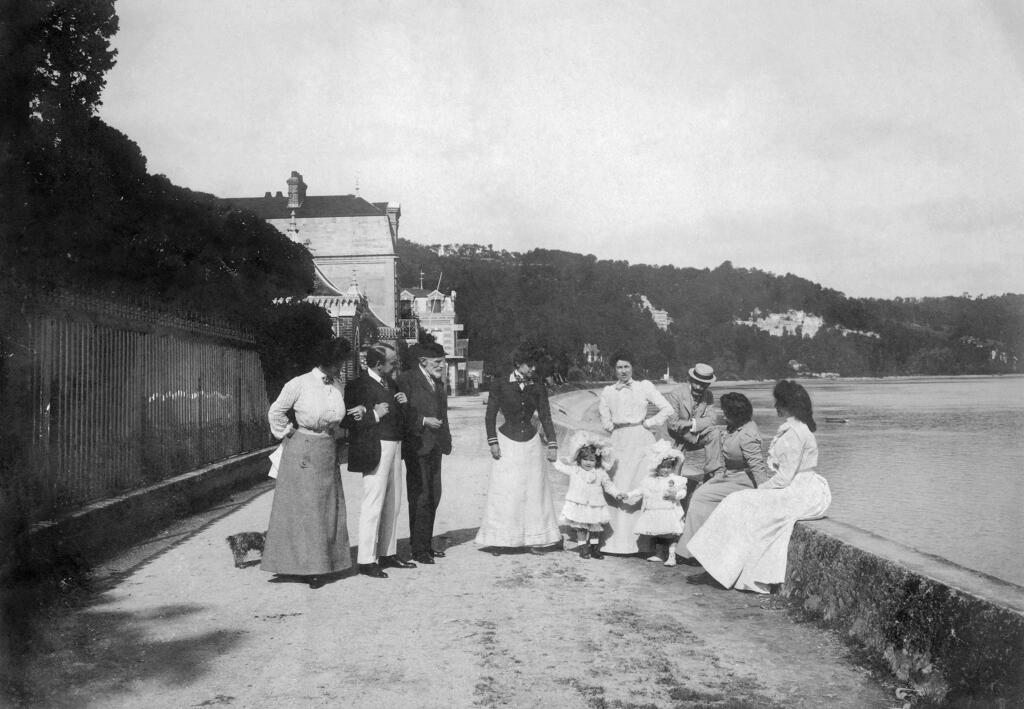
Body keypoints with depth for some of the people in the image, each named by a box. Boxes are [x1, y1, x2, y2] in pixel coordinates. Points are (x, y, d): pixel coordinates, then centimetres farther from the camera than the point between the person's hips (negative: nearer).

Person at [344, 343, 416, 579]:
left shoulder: (389, 382, 14)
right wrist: (374, 414, -21)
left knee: (393, 503, 14)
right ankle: (366, 561, 2)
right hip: (376, 450, -9)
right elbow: (350, 420, -16)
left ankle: (388, 554, 25)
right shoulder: (359, 385, -12)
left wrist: (401, 402, 0)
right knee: (373, 504, -5)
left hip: (394, 446, 9)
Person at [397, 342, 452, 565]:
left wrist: (446, 440, 15)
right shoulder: (406, 379, -9)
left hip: (434, 447, 8)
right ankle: (418, 549, 5)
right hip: (417, 447, -8)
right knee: (419, 498, -3)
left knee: (433, 497, 13)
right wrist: (423, 421, -20)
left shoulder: (438, 382, 16)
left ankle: (427, 544, 24)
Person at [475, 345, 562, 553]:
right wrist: (493, 443, -8)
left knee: (534, 491, 5)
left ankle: (535, 538, 13)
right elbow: (490, 416, -1)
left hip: (531, 443, 3)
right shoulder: (500, 385, -7)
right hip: (507, 443, -3)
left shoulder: (537, 387, 1)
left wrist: (552, 444, -5)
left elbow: (545, 417, 3)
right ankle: (498, 540, 7)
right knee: (504, 493, -2)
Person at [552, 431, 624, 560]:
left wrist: (617, 494, -1)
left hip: (595, 506, 1)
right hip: (579, 505, -1)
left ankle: (595, 549, 20)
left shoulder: (600, 472, 2)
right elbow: (560, 466, 11)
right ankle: (583, 548, 10)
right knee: (581, 529, 1)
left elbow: (608, 484, 8)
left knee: (596, 528, 8)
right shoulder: (574, 470, 1)